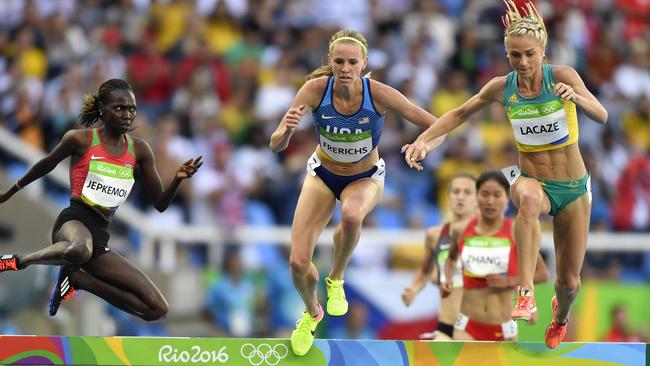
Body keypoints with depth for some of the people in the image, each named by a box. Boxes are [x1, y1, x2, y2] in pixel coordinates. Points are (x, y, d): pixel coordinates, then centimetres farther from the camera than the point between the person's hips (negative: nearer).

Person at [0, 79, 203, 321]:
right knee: (81, 249, -47)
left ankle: (75, 278, 6)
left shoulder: (139, 150, 8)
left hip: (101, 236, 6)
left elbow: (160, 204, 10)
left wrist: (178, 180, -11)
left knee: (157, 309, -4)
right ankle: (20, 261, -18)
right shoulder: (80, 139, -3)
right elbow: (46, 165, 15)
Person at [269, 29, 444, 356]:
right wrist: (286, 131, -51)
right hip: (322, 174, 1)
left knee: (352, 215, -39)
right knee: (298, 263, -9)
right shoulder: (316, 89, -27)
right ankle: (312, 313, 28)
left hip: (365, 178, -1)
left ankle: (336, 280, -7)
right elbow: (276, 145, -27)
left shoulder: (379, 94, -29)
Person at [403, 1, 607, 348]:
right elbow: (460, 113, 10)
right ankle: (526, 294, -46)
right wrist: (424, 138, -3)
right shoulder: (502, 87, -6)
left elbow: (602, 115, -26)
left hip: (573, 189, 0)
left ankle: (560, 317, 46)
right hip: (532, 180, 0)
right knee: (529, 197, -41)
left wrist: (576, 97, -46)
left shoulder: (562, 75, -14)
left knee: (569, 282, 7)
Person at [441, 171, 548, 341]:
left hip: (503, 328, 0)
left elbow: (542, 274, 0)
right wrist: (448, 280, 4)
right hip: (468, 326, 0)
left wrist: (509, 281, -14)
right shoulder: (461, 230, 1)